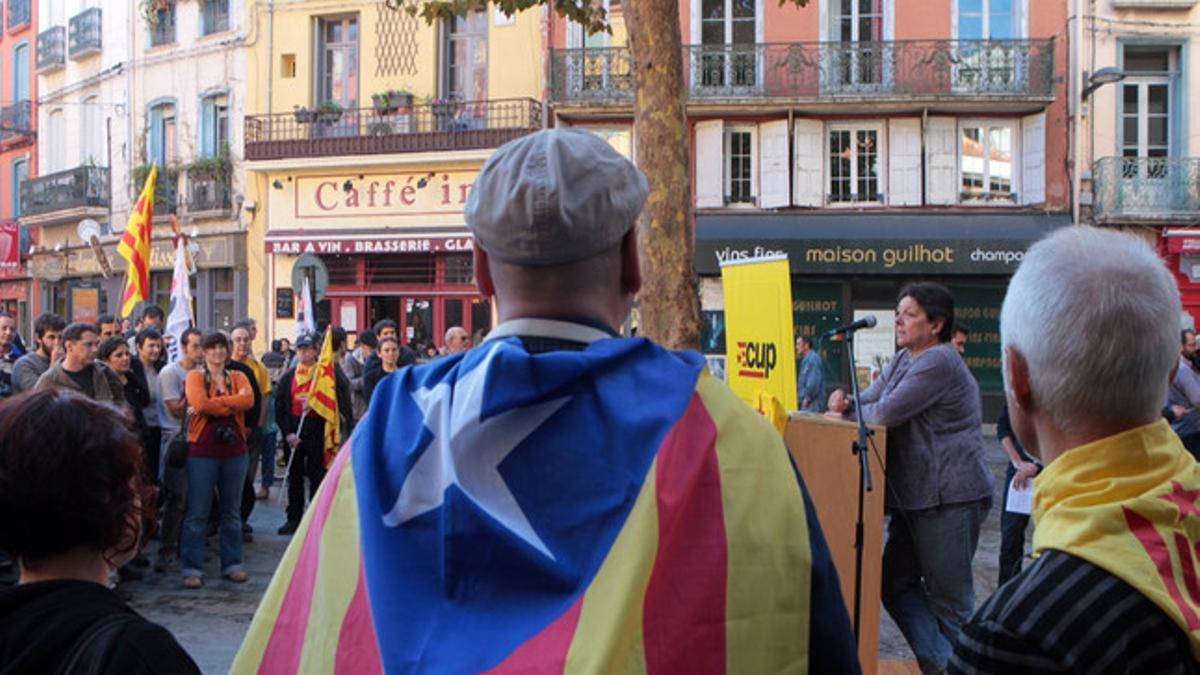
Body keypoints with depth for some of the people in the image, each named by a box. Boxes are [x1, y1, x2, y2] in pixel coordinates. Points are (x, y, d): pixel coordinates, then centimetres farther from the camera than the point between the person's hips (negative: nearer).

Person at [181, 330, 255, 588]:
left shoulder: (238, 377, 11)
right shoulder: (195, 377, 1)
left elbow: (249, 400, -9)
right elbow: (200, 404, -17)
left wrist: (217, 402, -14)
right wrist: (233, 403, -11)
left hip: (234, 450, 3)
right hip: (202, 450, -3)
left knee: (232, 511, 11)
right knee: (197, 512, -1)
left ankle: (232, 564, 20)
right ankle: (192, 569, 6)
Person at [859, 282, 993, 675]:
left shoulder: (939, 362, -17)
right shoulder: (904, 359, 15)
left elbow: (887, 413, -21)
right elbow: (870, 398, 16)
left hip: (951, 498, -10)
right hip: (915, 495, 10)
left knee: (949, 597, 2)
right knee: (897, 583, 13)